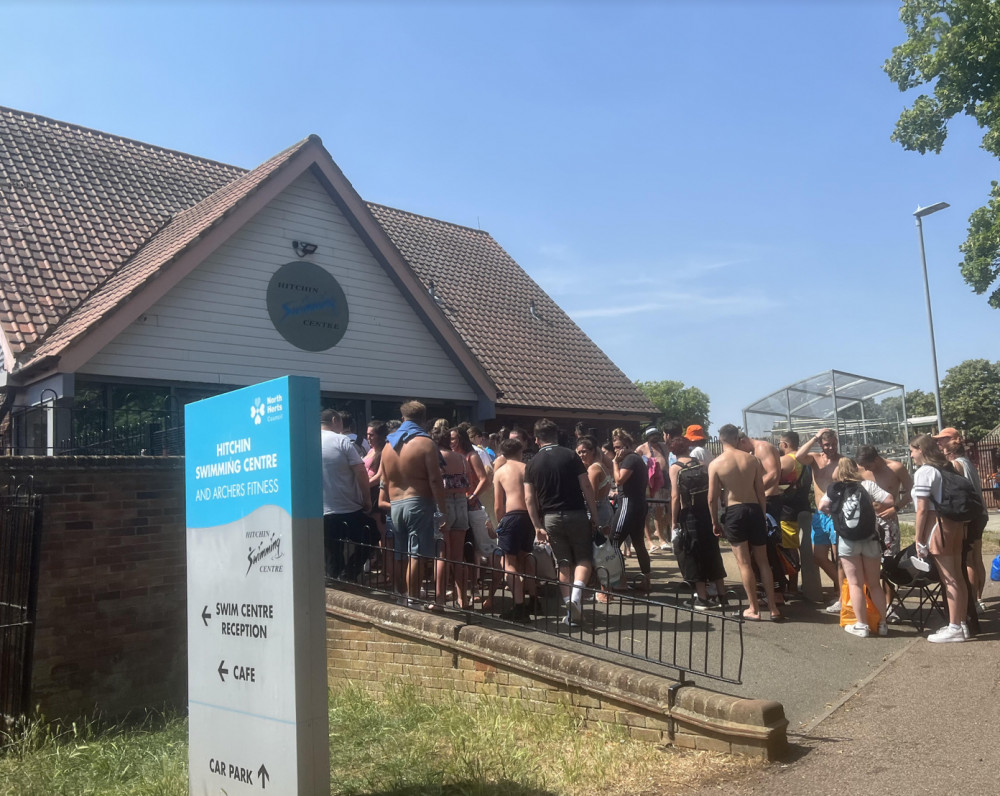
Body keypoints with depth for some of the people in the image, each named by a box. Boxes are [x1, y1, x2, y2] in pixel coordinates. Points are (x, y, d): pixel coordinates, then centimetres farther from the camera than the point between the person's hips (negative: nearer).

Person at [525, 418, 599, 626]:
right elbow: (586, 487, -6)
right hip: (576, 515, -2)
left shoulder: (532, 464, 3)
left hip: (551, 518, 2)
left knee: (563, 564, 11)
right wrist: (594, 516, 1)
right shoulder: (570, 456, -3)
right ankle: (577, 593, -14)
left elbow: (529, 498, -2)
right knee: (584, 558, 10)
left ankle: (571, 611, 11)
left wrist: (538, 527, 0)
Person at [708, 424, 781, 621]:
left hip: (734, 512, -3)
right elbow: (761, 492, 6)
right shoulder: (752, 459, 2)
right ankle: (773, 608, 15)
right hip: (754, 509, 3)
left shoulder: (716, 464, -5)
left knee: (744, 562, 4)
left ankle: (754, 609, 7)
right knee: (763, 561, 12)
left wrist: (715, 521, 7)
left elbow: (712, 498, -5)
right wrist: (763, 516, 16)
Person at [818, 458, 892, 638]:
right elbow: (890, 501, -8)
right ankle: (882, 623, 17)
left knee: (855, 583, 5)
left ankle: (861, 625, 4)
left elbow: (821, 507, 3)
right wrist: (875, 508, 9)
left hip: (847, 541, -1)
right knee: (874, 584, 14)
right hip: (869, 539, 1)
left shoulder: (834, 489, 3)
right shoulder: (868, 485, 0)